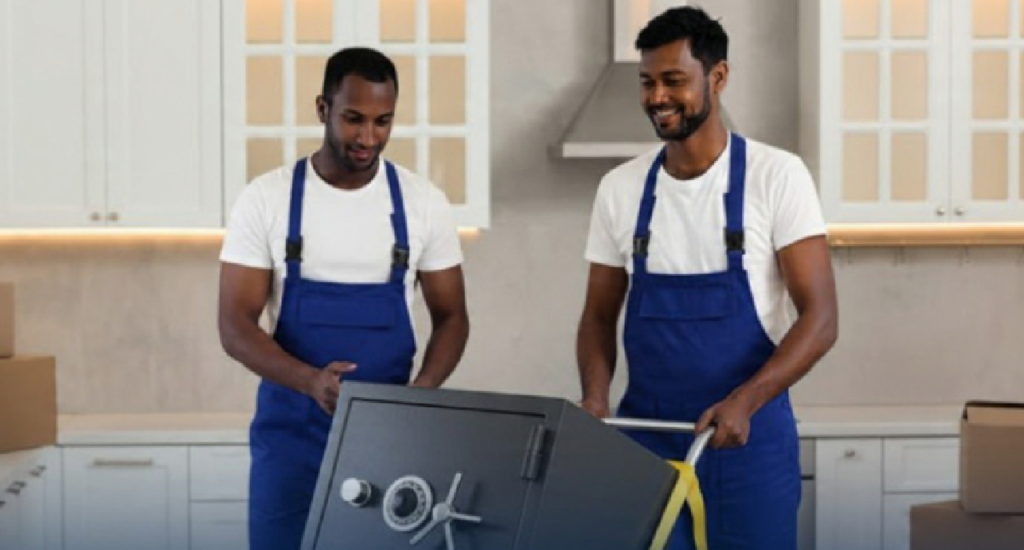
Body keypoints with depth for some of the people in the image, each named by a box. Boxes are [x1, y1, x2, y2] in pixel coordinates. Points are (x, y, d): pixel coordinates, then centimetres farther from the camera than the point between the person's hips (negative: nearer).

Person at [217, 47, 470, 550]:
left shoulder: (424, 203, 0)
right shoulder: (266, 199, -5)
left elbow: (450, 317, 6)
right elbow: (235, 326, -8)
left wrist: (421, 392, -15)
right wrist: (310, 381, -26)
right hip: (291, 432, -1)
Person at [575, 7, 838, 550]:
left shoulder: (776, 176, -8)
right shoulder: (619, 188, 3)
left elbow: (819, 319, -11)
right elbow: (599, 316, 10)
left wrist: (744, 400, -25)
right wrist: (595, 399, -8)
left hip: (748, 435, -2)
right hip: (644, 435, 3)